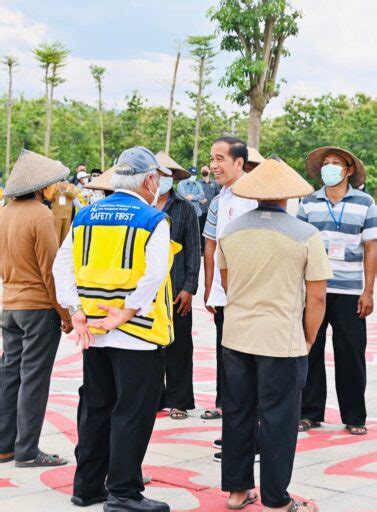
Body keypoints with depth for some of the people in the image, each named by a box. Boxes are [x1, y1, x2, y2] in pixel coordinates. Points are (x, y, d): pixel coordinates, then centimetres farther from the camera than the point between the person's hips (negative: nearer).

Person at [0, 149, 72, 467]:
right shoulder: (41, 215, -16)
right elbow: (51, 269, -16)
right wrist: (65, 313, -10)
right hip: (39, 306, -7)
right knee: (34, 378, -2)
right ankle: (27, 452, 3)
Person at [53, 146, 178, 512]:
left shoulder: (86, 215, 8)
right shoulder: (153, 220, -9)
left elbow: (62, 265, 4)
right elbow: (155, 275, -21)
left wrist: (77, 311, 0)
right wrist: (127, 313, -17)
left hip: (94, 331, 6)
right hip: (138, 332, -6)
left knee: (96, 407, 16)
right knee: (133, 412, 2)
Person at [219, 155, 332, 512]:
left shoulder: (231, 230, 2)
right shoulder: (306, 235, -11)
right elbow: (317, 297, -9)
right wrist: (308, 340, 3)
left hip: (236, 336, 5)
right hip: (283, 342, -4)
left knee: (237, 415, 15)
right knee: (278, 422, 4)